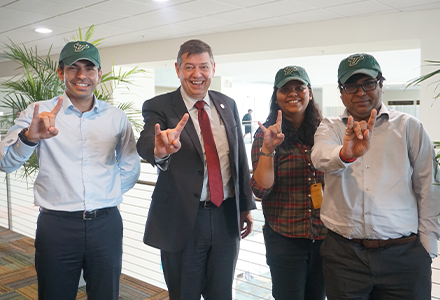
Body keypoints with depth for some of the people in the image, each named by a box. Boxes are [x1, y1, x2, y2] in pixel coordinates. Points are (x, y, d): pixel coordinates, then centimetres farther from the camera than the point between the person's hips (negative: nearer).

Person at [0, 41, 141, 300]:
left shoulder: (117, 118, 4)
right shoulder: (39, 113, -1)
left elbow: (131, 169, 13)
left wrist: (106, 197, 4)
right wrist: (29, 137, -30)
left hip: (106, 223, 2)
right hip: (56, 224, -1)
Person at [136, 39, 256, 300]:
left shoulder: (228, 105, 6)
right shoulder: (159, 107, -7)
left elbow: (240, 157, 11)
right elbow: (145, 145, -27)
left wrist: (246, 206, 12)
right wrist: (159, 150, -51)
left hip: (227, 217, 4)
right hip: (183, 220, -3)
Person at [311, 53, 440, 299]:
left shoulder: (409, 127, 5)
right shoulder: (331, 128, 6)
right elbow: (321, 158, -17)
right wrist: (346, 154, -39)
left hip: (403, 253, 0)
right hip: (344, 253, 1)